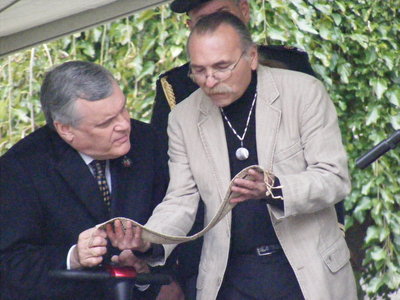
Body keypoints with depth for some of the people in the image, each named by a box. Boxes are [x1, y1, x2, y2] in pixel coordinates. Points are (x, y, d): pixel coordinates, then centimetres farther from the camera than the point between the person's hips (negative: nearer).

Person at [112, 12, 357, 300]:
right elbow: (181, 201, 4)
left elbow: (335, 178, -10)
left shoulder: (304, 92, -7)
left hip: (310, 274, -2)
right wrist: (148, 241, -17)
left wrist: (273, 189, -28)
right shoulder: (184, 117, 2)